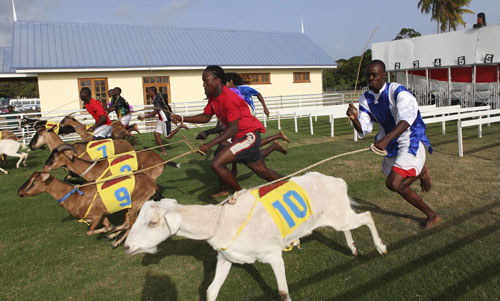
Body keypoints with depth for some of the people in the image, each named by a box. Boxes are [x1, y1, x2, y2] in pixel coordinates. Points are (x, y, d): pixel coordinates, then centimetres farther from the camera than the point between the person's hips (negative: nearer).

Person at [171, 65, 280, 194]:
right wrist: (182, 119, 1)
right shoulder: (213, 97, 5)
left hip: (249, 134, -9)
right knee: (263, 171, 19)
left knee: (216, 164, -18)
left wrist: (210, 144, -30)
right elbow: (206, 117, 12)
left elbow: (233, 128, -26)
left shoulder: (229, 99, -23)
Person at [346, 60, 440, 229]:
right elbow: (363, 131, -3)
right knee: (401, 187, 17)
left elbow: (407, 120, -37)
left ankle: (421, 172, 7)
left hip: (411, 142, -7)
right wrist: (354, 119, -25)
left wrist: (386, 139, -51)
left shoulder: (397, 92, -21)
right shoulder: (366, 99, -1)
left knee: (394, 184, -23)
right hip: (392, 146, 7)